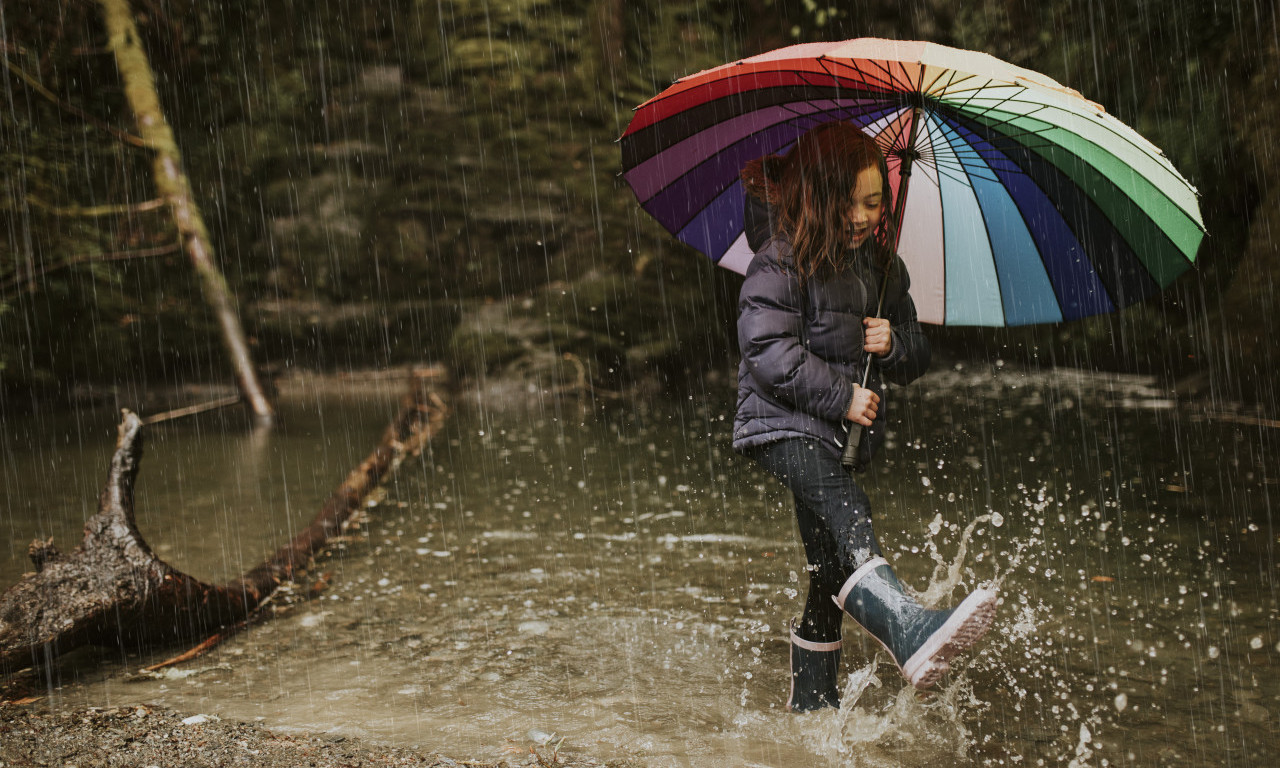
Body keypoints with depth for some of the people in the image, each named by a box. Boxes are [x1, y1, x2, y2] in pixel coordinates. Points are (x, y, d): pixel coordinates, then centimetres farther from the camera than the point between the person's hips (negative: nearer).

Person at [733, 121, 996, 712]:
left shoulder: (883, 266, 11)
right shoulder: (781, 260, -9)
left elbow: (916, 358, 17)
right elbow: (768, 351, -18)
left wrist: (893, 345, -7)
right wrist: (841, 396, -18)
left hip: (844, 431, 7)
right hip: (784, 423, -7)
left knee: (831, 564, 9)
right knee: (846, 510, -32)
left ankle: (813, 700, 23)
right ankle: (910, 634, -49)